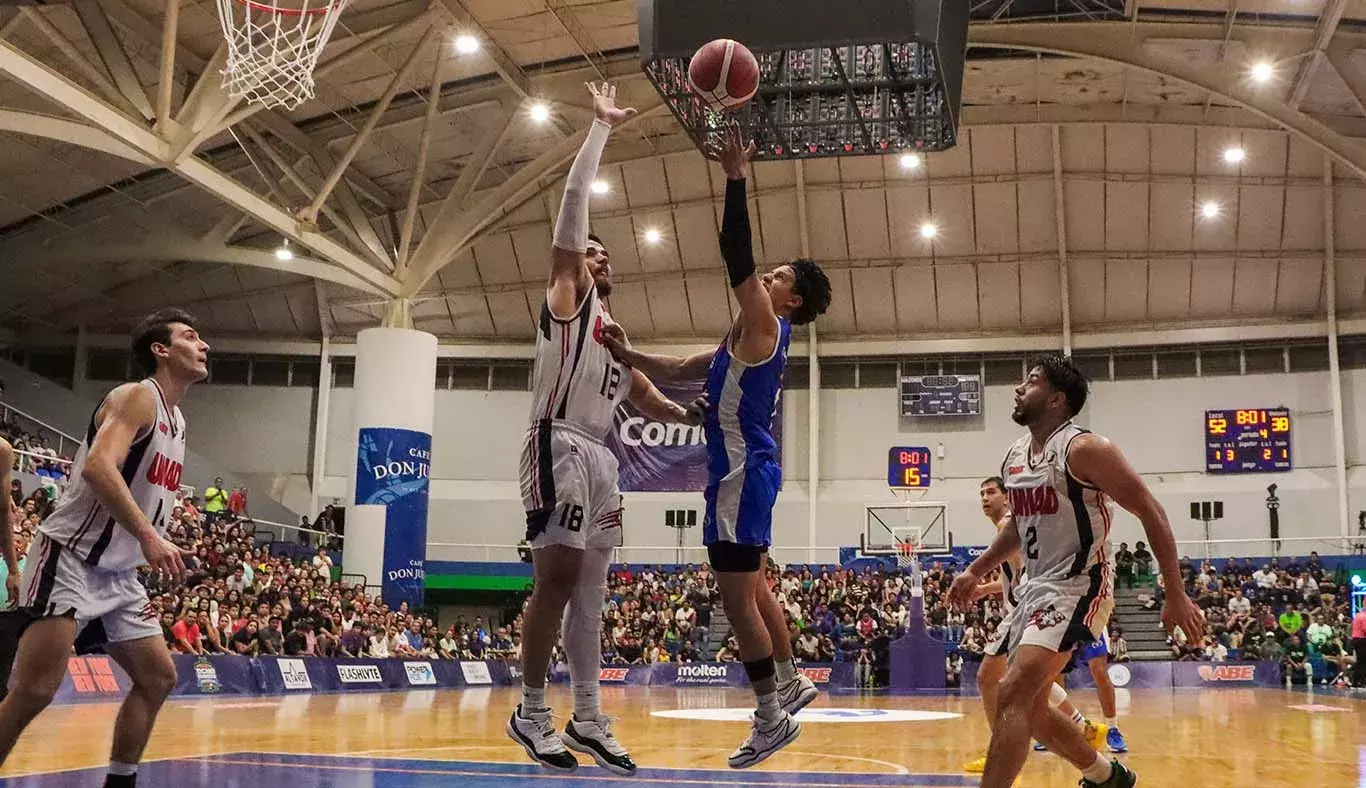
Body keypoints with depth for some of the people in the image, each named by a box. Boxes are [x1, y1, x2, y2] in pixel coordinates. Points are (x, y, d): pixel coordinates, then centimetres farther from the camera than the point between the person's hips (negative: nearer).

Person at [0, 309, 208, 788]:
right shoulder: (137, 397, -12)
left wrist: (156, 546, 16)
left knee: (158, 678, 10)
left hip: (118, 572, 10)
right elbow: (98, 466, -29)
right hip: (70, 558, -10)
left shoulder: (176, 420, 15)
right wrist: (148, 536, -36)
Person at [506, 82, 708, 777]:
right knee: (558, 576, -12)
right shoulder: (565, 296, 5)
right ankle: (532, 713, -2)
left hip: (600, 456, 8)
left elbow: (650, 403, 26)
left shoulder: (617, 335, 26)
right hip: (558, 446, -8)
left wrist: (695, 414, 5)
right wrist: (601, 128, -3)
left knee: (588, 589, 7)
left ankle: (588, 721, 11)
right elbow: (574, 202, -5)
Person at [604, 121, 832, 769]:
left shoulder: (763, 323, -10)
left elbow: (737, 257, -22)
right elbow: (684, 371, 25)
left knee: (737, 598, -7)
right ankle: (790, 683, 32)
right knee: (753, 588, 20)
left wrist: (736, 178, -22)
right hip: (743, 468, 10)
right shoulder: (749, 337, 18)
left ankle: (771, 718, -1)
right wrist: (629, 358, 16)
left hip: (742, 470, -10)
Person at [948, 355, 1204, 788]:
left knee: (1012, 696, -21)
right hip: (1036, 588, 9)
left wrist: (1176, 596, -17)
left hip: (1078, 587, -9)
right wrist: (976, 570, 18)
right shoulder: (1014, 457, 9)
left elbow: (1151, 511, -15)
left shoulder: (1083, 449, -15)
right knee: (1028, 706, 14)